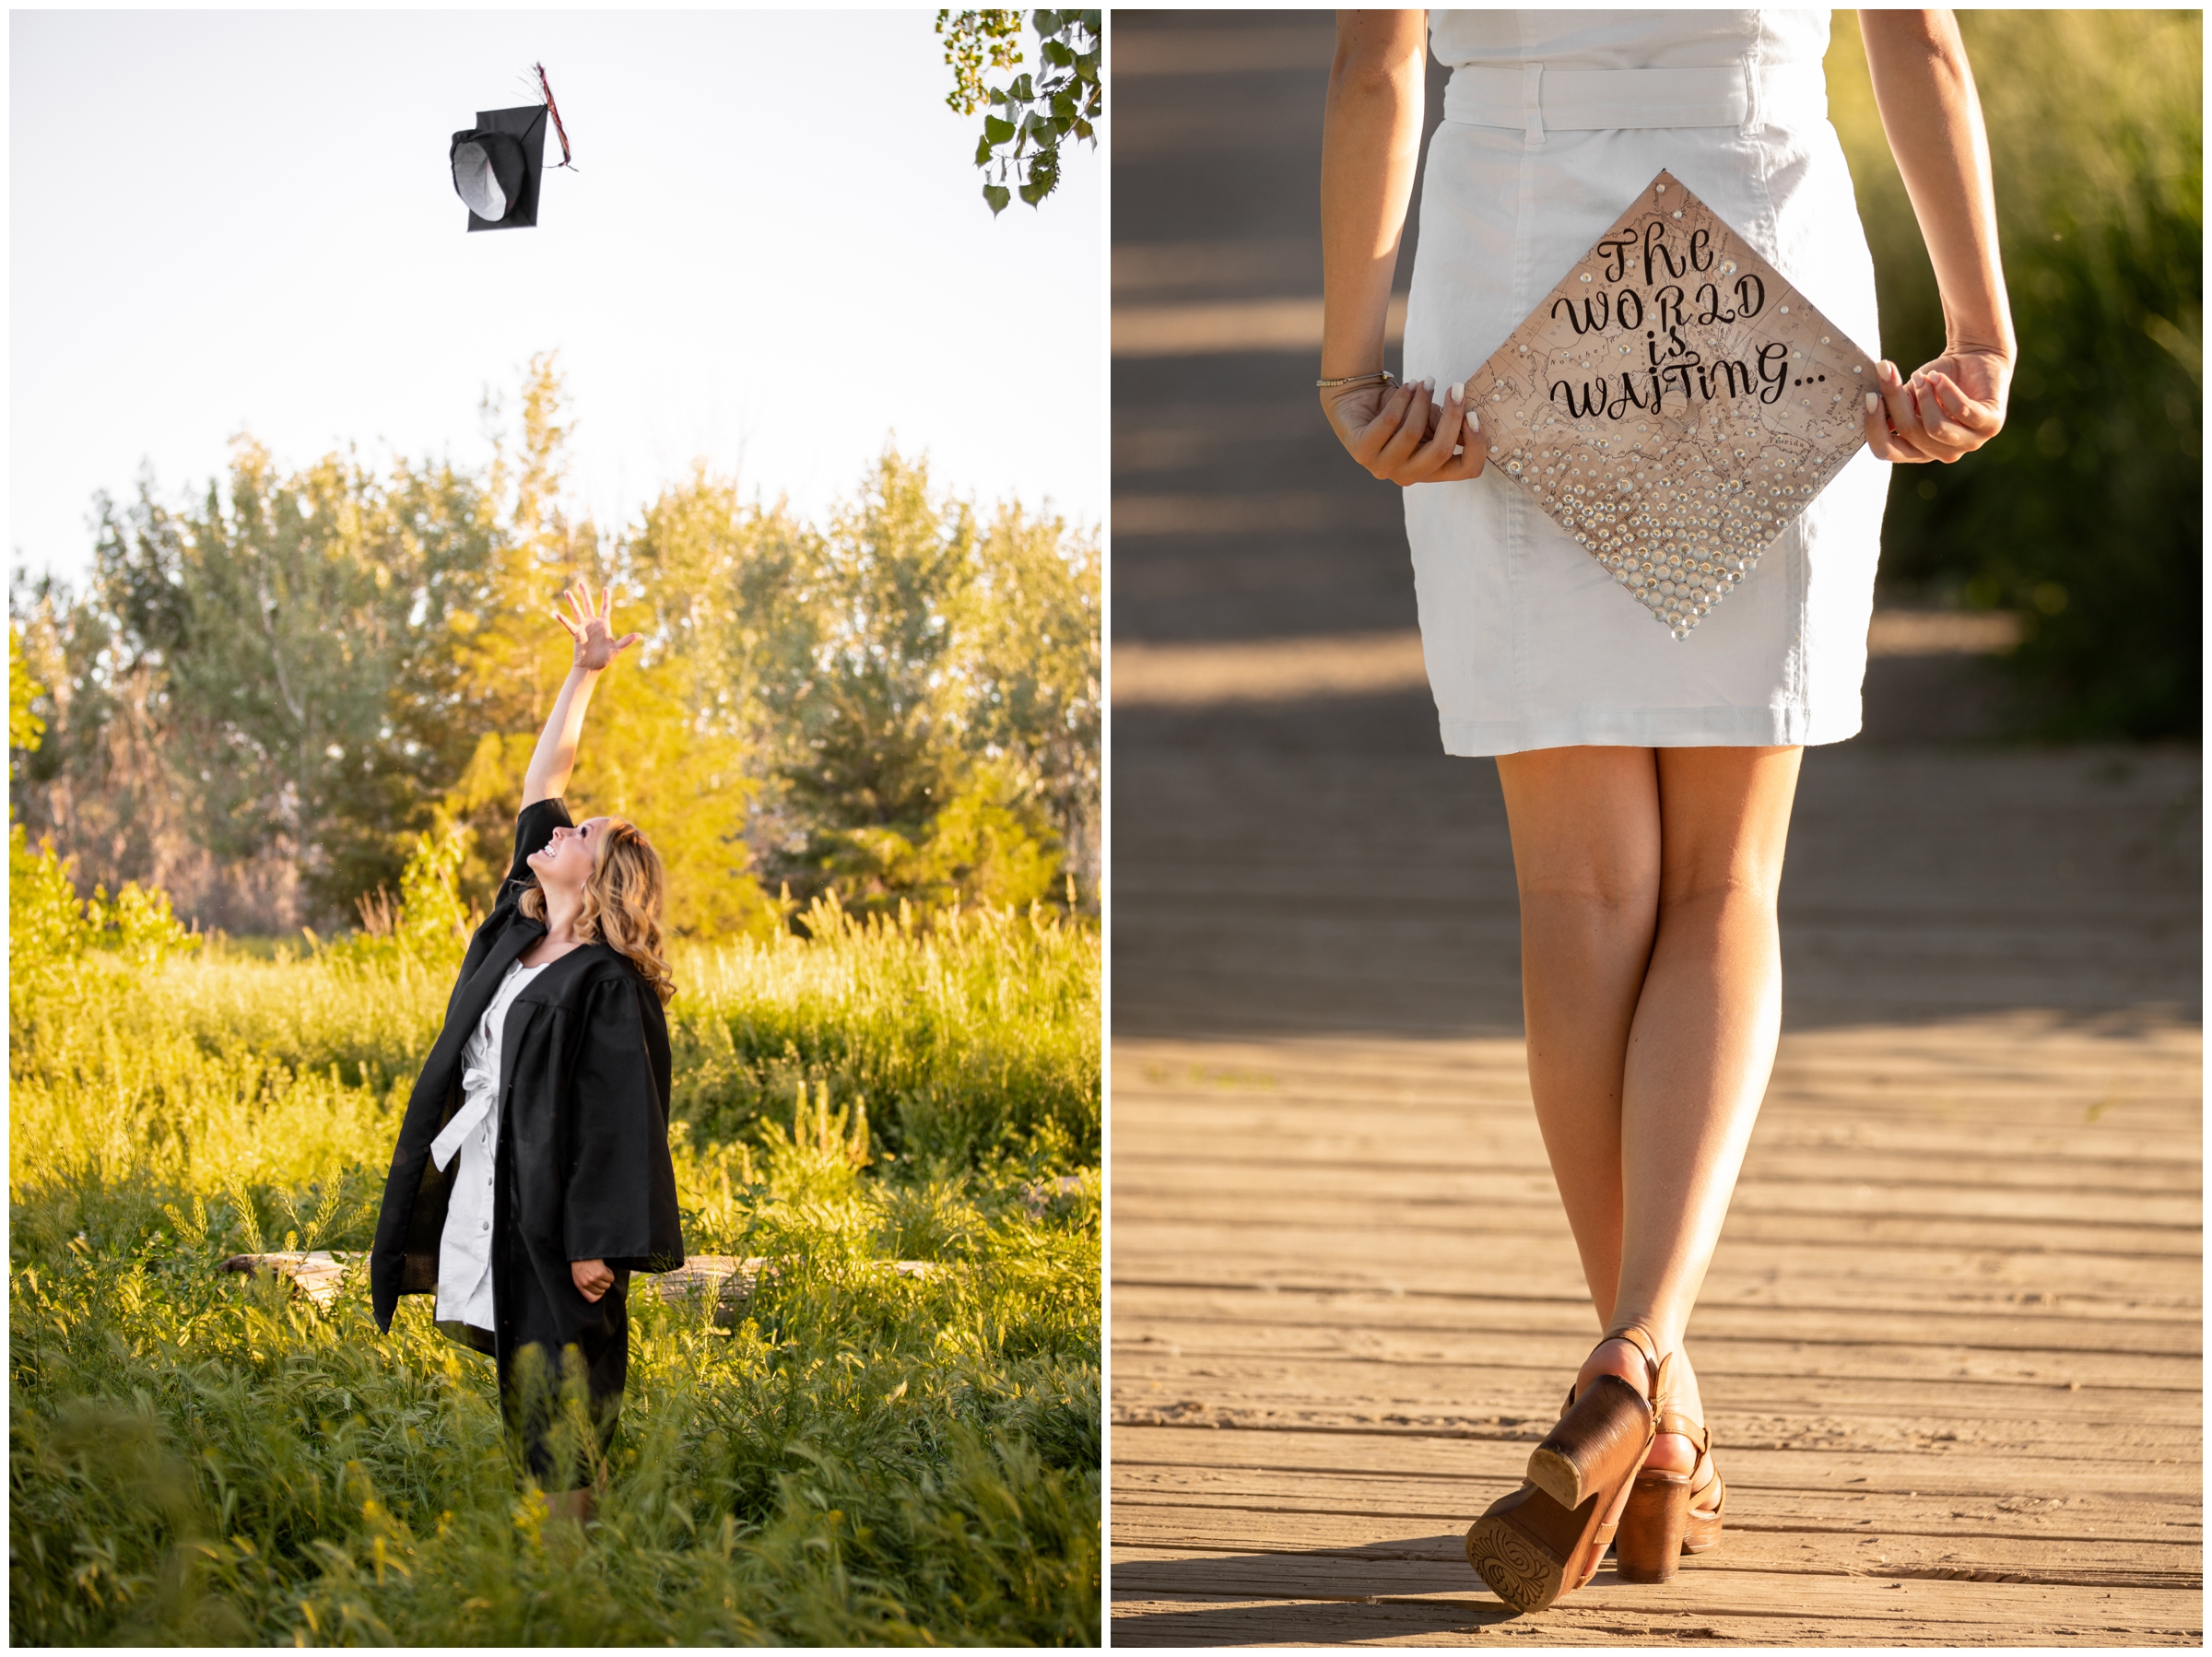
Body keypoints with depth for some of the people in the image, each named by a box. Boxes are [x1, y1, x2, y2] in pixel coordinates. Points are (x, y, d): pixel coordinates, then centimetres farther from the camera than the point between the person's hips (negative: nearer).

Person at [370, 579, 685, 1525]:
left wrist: (602, 1242, -22)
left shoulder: (607, 983, -11)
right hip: (482, 1194, 8)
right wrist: (583, 673, 18)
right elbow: (537, 786, 19)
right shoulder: (518, 929, 11)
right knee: (512, 1388, 8)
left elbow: (623, 1113, -16)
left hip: (553, 1210, -8)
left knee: (557, 1400, -6)